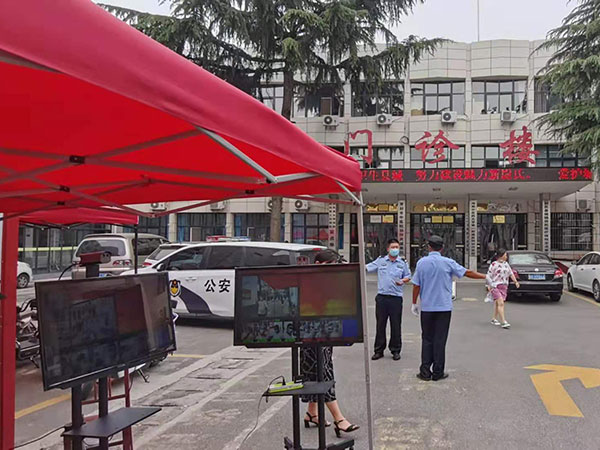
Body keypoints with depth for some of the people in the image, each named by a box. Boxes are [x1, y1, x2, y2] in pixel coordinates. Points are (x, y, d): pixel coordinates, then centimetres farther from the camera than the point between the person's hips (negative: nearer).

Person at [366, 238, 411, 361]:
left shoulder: (403, 263, 7)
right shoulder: (380, 261, 7)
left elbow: (408, 276, 15)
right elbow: (366, 268, 7)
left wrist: (402, 281, -5)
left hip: (396, 298, 0)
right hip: (381, 297, 0)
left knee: (396, 325, 2)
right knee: (380, 324, 5)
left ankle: (395, 351, 15)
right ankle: (378, 350, 15)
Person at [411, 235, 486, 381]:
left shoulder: (421, 262, -2)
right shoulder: (448, 262, -5)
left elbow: (416, 285, -2)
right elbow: (467, 273, -2)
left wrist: (414, 303, 8)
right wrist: (486, 277, 11)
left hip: (426, 307, 1)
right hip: (444, 307, -1)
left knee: (427, 339, 9)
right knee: (440, 340, 4)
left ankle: (425, 372, 9)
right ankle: (437, 373, 9)